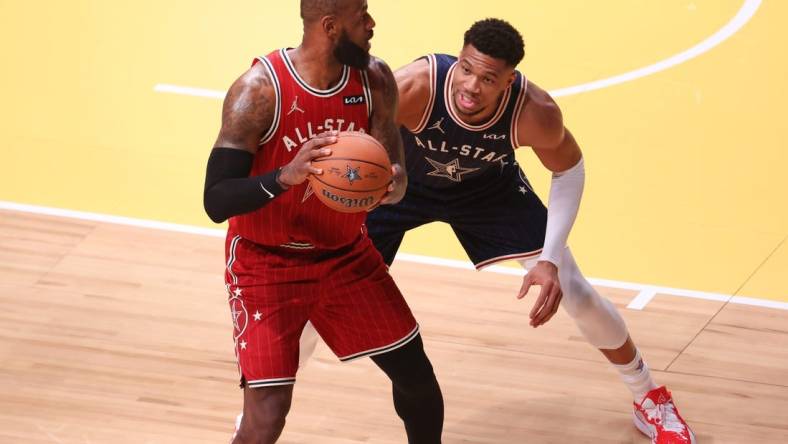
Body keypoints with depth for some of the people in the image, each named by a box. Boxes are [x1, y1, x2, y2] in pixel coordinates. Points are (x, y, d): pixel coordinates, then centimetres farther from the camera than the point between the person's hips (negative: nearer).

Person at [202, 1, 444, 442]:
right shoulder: (260, 91, -25)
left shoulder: (375, 81, -9)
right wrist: (286, 176, -45)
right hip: (267, 263, -5)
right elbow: (216, 201, -27)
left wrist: (390, 186, -33)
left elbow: (393, 173, -8)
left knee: (416, 374, 12)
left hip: (346, 255, 5)